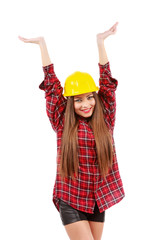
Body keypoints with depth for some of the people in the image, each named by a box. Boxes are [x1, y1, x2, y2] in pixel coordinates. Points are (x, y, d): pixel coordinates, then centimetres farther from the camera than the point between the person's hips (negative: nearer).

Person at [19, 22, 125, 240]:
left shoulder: (105, 119, 2)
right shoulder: (63, 122, -3)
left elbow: (107, 82, 1)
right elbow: (51, 84, -1)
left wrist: (101, 42, -1)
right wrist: (42, 44, 2)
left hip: (98, 199, 3)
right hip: (71, 201, -3)